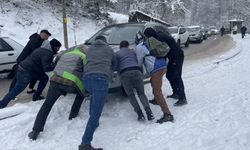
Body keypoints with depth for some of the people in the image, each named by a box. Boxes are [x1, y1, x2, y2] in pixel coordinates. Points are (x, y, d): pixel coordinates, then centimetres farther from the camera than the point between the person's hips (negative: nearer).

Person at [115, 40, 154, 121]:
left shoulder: (117, 54, 19)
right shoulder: (132, 51, 28)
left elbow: (115, 66, 14)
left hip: (124, 74, -2)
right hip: (137, 71, 2)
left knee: (131, 95, 8)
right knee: (141, 93, 8)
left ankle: (140, 113, -7)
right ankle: (148, 111, -12)